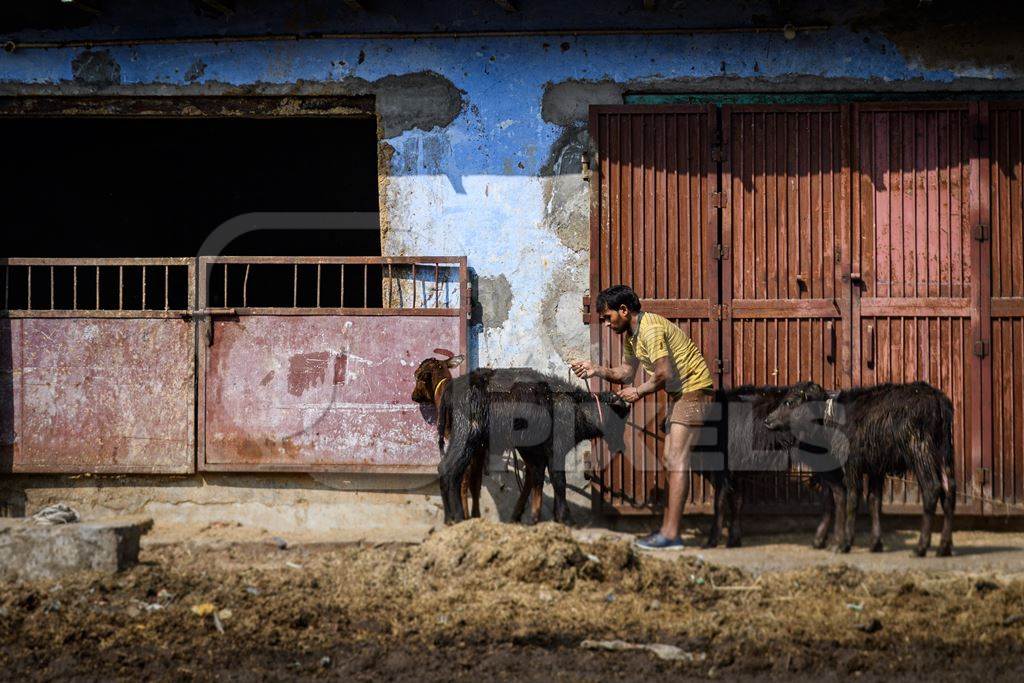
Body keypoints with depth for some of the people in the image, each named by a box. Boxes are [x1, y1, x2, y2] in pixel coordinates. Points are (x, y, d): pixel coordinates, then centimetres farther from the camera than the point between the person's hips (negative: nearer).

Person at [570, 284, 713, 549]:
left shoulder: (650, 330, -21)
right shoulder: (630, 335, 11)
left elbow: (664, 374, -26)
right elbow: (627, 372, 12)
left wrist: (638, 392, -12)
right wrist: (596, 370, -1)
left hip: (693, 389, -11)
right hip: (678, 394, 11)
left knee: (676, 460, -14)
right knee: (669, 461, 12)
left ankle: (671, 535, -17)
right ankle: (668, 527, 16)